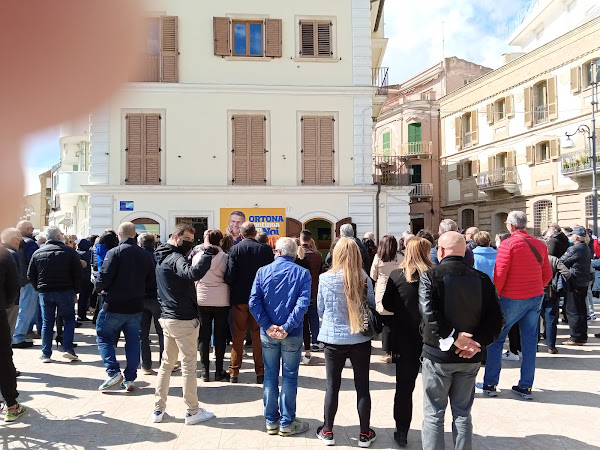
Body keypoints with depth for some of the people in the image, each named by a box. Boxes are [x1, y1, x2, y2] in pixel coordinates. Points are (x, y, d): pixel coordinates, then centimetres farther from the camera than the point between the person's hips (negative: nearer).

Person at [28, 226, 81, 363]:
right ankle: (67, 349, -1)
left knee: (47, 322, 10)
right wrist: (75, 291, 3)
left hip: (44, 292, 3)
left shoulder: (37, 253, 4)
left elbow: (31, 275, 8)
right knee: (69, 319, 9)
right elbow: (77, 274, -7)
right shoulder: (69, 251, -6)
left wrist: (39, 288, 17)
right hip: (65, 291, -3)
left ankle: (46, 354, 12)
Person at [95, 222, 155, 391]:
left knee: (104, 337, 11)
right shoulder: (146, 255, 4)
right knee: (133, 341, 12)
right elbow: (151, 282, 6)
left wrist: (100, 287, 3)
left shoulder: (115, 252, -13)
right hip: (136, 307, 5)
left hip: (114, 306, -5)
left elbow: (104, 278, -17)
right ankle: (130, 379, 15)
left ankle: (113, 372, 0)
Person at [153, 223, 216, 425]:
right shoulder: (176, 258, -18)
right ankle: (193, 411, 11)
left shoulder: (161, 257, 13)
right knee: (189, 365, 1)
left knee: (166, 363, 16)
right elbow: (194, 273, -39)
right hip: (184, 320, -9)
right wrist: (208, 251, -32)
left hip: (167, 317, 9)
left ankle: (159, 409, 22)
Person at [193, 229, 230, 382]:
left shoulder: (197, 257, -1)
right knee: (220, 335, 6)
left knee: (204, 336, 9)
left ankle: (205, 371, 12)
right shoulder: (225, 257, -8)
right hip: (221, 301, -2)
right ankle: (219, 372, 10)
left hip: (202, 300, 2)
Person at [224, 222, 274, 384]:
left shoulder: (235, 249, -8)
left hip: (239, 299, 0)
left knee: (238, 336, 10)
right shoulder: (266, 249, -5)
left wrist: (233, 287, 8)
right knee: (258, 336, 10)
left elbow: (229, 276, -13)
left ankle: (234, 372, 17)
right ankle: (260, 372, 14)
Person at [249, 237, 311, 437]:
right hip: (292, 335, -2)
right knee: (289, 377, 8)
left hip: (268, 333, 2)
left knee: (270, 376, 13)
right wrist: (286, 327, -19)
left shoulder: (263, 271, 0)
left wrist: (268, 326, -12)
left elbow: (253, 302, -10)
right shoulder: (302, 273, -5)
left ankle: (271, 422, 22)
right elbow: (303, 304, -18)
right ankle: (287, 423, 17)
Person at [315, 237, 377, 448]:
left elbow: (320, 309, 3)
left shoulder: (325, 278, -9)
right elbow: (372, 307, 5)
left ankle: (327, 431, 23)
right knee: (362, 387, 11)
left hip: (333, 339, 0)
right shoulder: (364, 278, -8)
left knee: (332, 387, 12)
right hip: (360, 339, 0)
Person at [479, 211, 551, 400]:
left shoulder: (507, 244, -13)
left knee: (496, 340, 5)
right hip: (535, 299, 6)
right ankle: (525, 387, 16)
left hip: (512, 299, -6)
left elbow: (500, 275, -16)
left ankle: (490, 384, 10)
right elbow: (547, 274, 11)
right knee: (529, 341, 11)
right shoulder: (539, 245, 6)